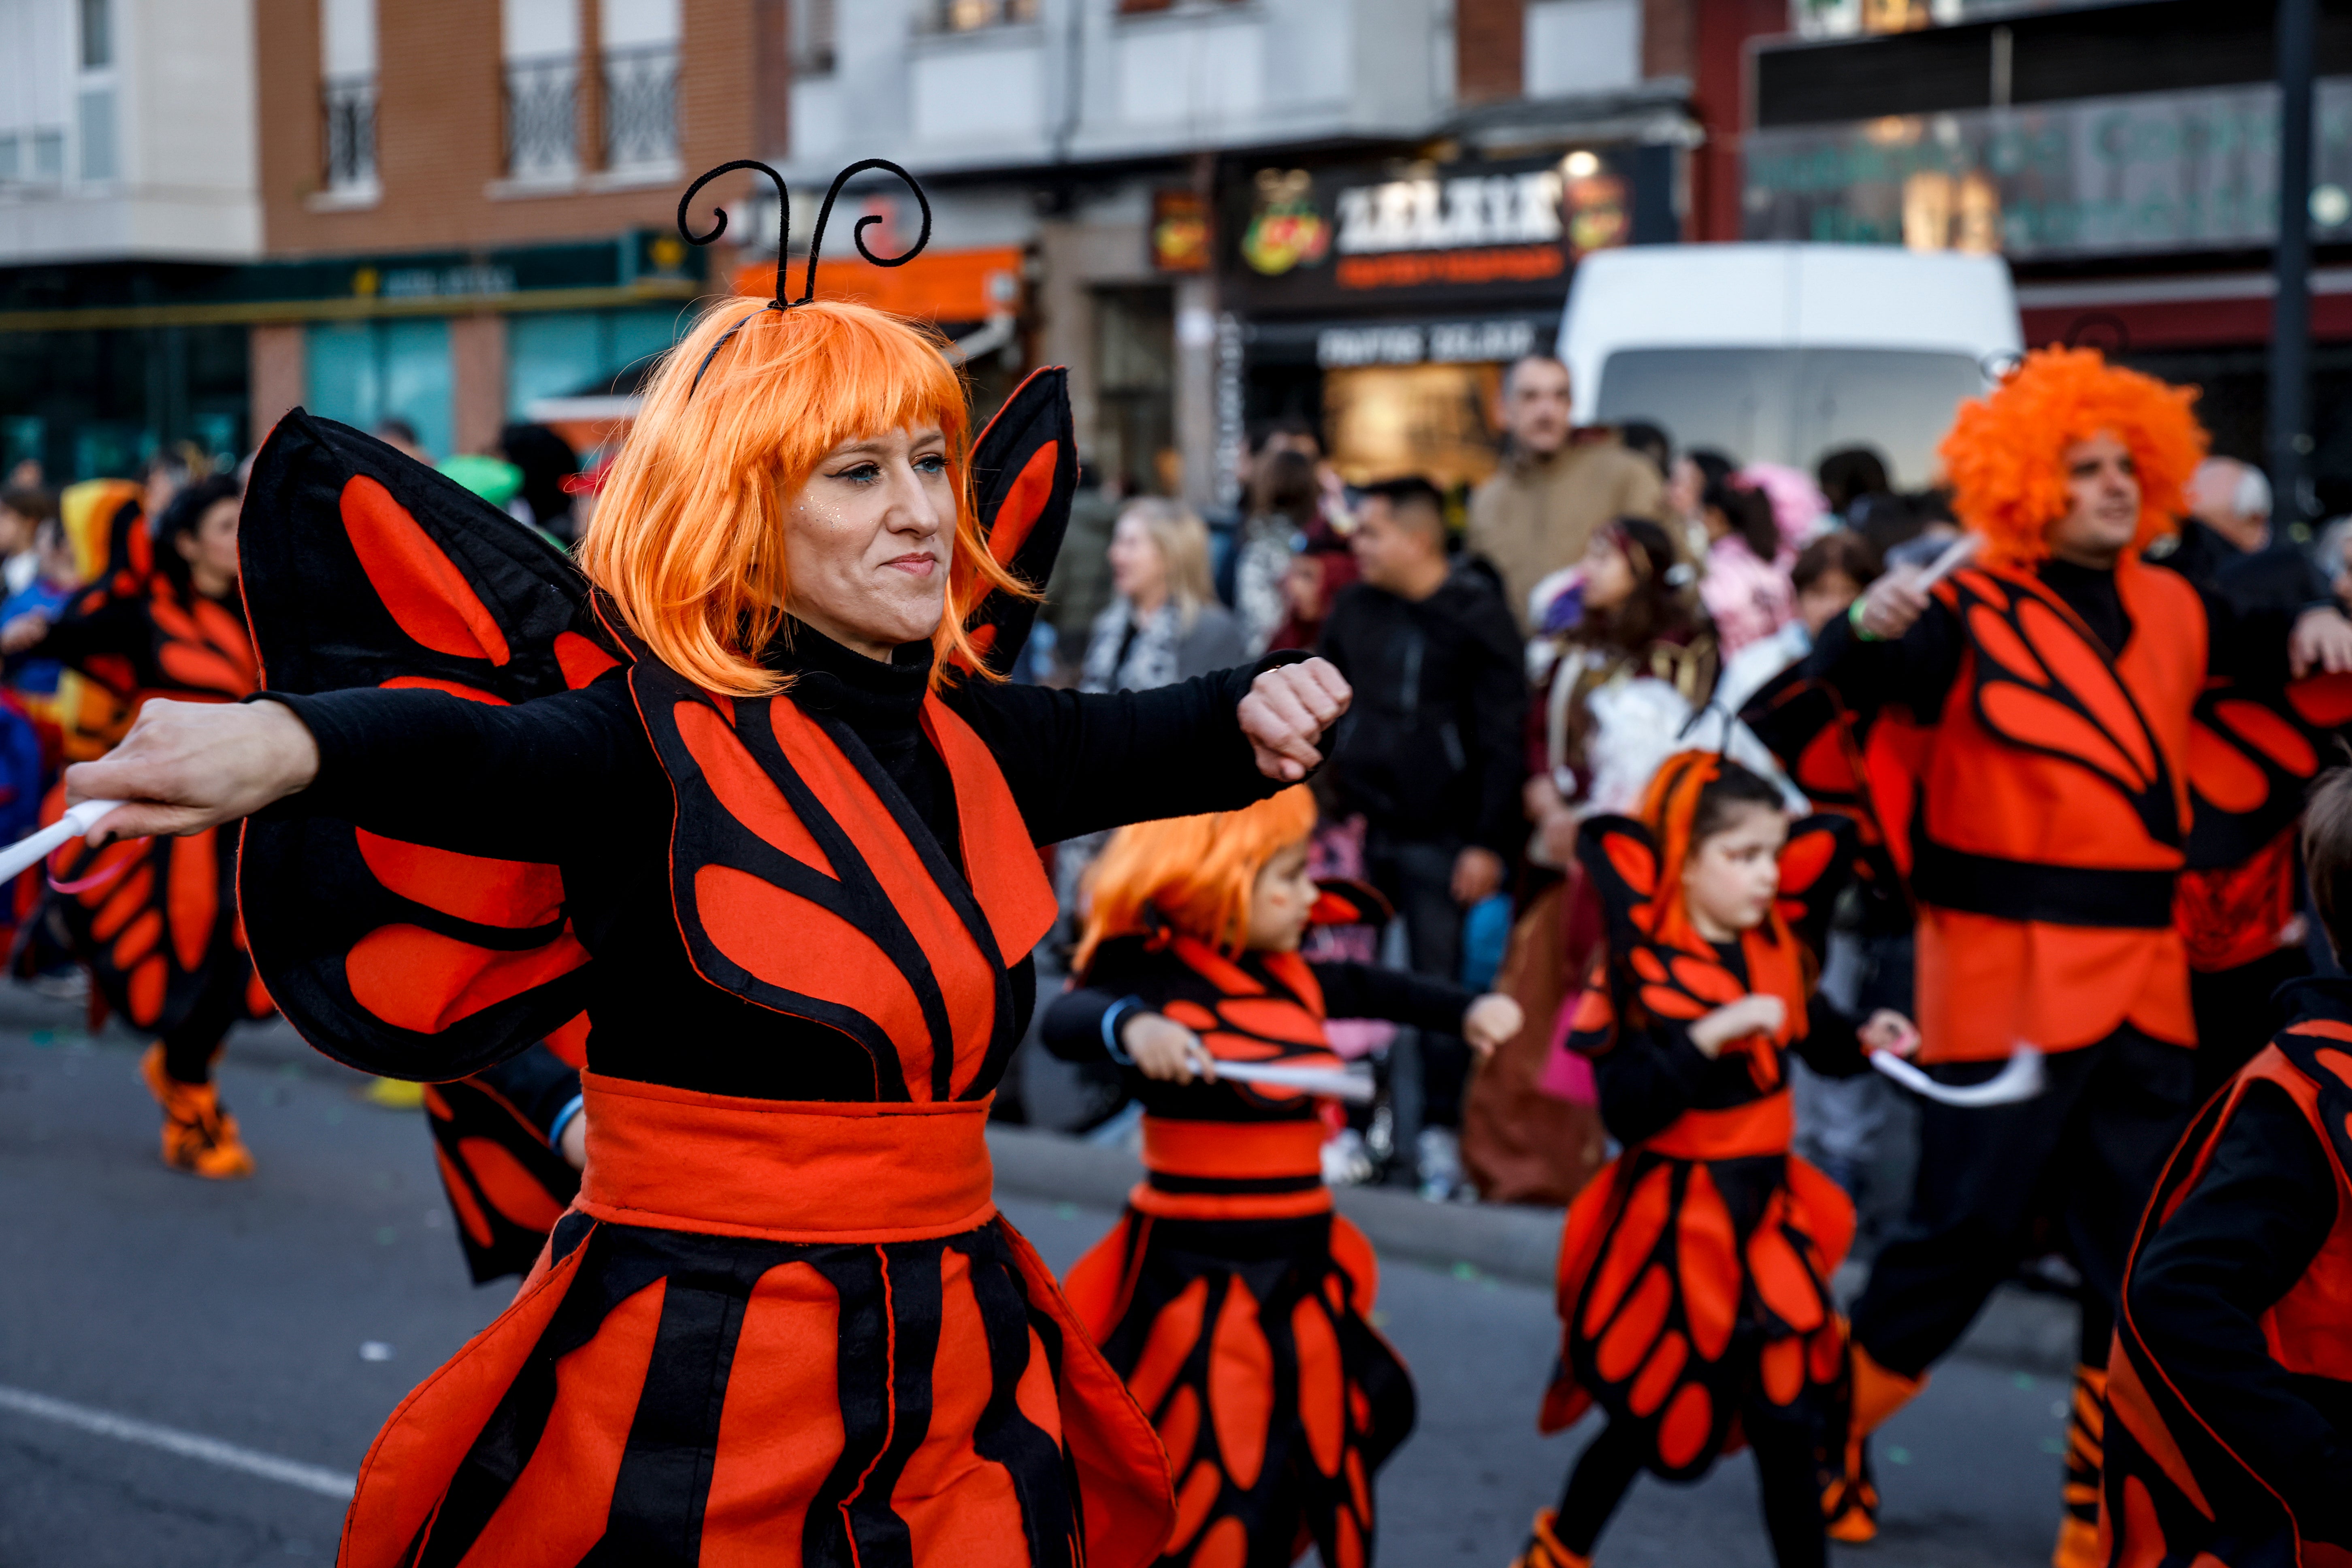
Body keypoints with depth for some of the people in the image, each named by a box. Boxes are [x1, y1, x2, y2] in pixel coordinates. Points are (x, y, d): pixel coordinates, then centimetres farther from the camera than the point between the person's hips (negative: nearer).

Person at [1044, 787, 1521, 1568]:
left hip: (1302, 1280, 7)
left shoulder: (1296, 979, 7)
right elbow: (1066, 1019, -32)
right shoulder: (1158, 975, -14)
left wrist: (1468, 1008, 12)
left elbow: (1374, 989, 26)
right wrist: (1132, 1027, -53)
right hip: (1194, 1283, -7)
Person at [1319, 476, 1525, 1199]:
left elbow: (1502, 739, -8)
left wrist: (1489, 843, -12)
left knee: (1439, 982, 1)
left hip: (1437, 837, -5)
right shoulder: (1354, 610, 9)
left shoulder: (1476, 619, -6)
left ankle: (1440, 1132, 10)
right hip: (1358, 829, 5)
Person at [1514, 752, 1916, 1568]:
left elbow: (1815, 1037, 18)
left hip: (1766, 1211, 5)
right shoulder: (1641, 971, -15)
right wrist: (1711, 1035, -32)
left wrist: (1865, 1042, -2)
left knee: (1787, 1417, 5)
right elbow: (1626, 1110, -25)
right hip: (1674, 1223, -5)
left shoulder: (1779, 954, 2)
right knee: (1651, 1417, 9)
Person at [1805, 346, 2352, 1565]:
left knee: (2141, 1257, 10)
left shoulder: (2166, 610, 10)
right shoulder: (1974, 614, -9)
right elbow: (1842, 686, -24)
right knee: (1965, 1231, -1)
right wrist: (1870, 628, -46)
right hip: (2007, 974, -6)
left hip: (2141, 977, 6)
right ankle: (1825, 1439, 21)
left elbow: (2252, 652, 30)